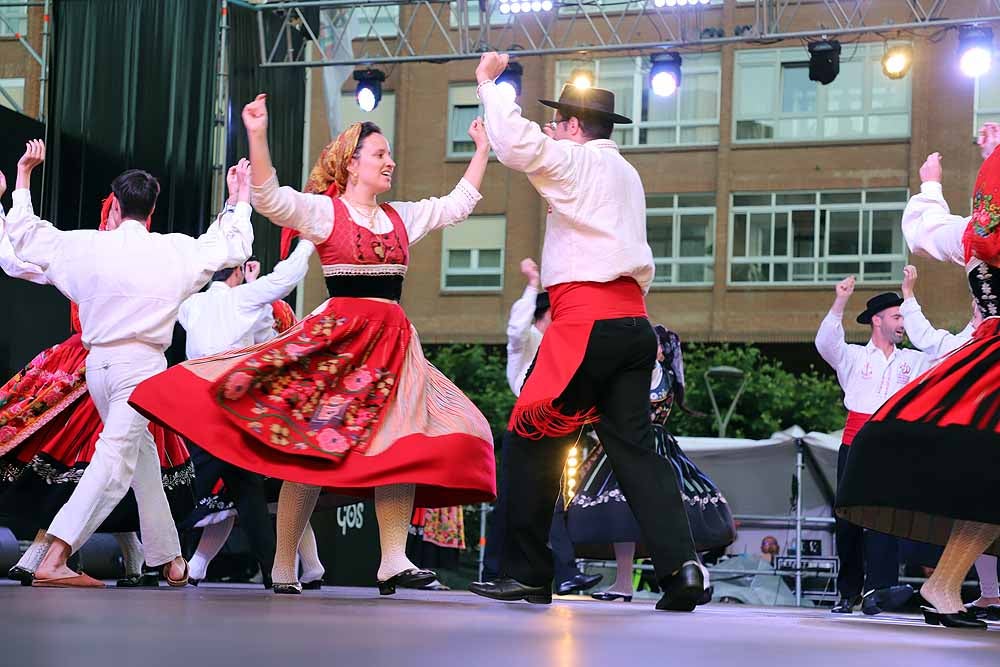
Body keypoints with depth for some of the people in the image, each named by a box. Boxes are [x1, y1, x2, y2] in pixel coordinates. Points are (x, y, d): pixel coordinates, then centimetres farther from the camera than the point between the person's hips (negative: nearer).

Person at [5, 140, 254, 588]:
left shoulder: (87, 245, 3)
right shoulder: (176, 252, -2)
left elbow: (24, 237, 17)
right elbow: (235, 247, 13)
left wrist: (23, 177, 27)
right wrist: (242, 198, 29)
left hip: (99, 363, 5)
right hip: (141, 364, -5)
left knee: (142, 454, 17)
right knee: (115, 461, -11)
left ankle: (169, 560, 22)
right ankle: (55, 559, -26)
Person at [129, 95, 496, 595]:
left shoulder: (403, 217, 17)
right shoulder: (323, 210, 0)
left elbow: (459, 204, 25)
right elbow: (269, 198, -15)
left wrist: (482, 149, 25)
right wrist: (258, 137, -26)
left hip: (392, 339, 6)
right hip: (336, 334, -6)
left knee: (401, 445, -7)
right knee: (311, 448, -8)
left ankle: (393, 561, -7)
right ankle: (283, 566, -1)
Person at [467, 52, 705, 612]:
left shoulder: (577, 162, -2)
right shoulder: (626, 174, 24)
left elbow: (516, 144, -17)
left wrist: (490, 83, -2)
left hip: (587, 319, -8)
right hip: (633, 321, 8)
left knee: (535, 439, 2)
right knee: (634, 445, 3)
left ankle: (527, 572, 4)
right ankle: (681, 564, -13)